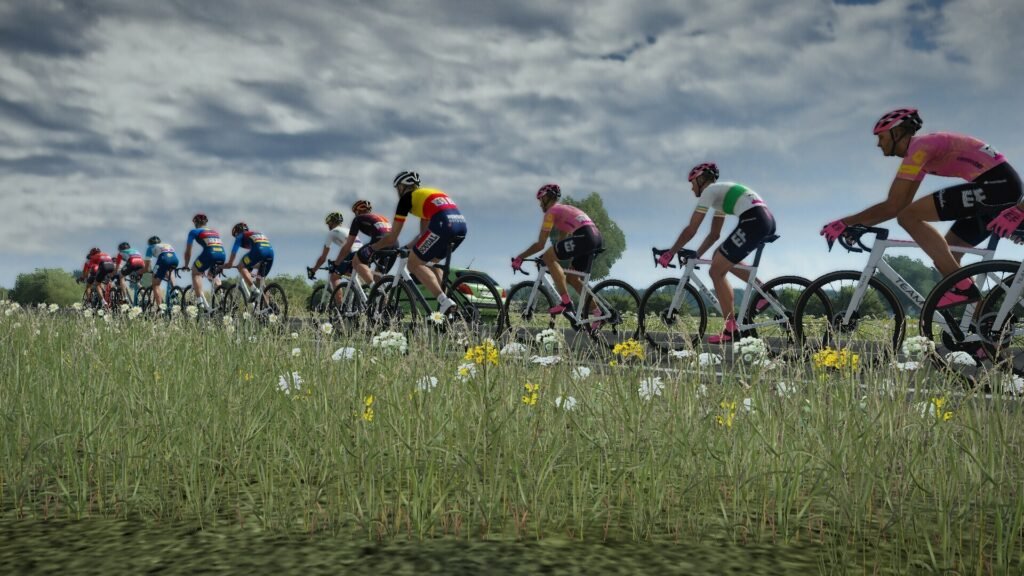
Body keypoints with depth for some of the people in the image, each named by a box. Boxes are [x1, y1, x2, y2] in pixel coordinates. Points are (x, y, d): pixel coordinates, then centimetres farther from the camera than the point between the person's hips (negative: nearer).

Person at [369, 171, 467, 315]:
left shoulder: (407, 198, 14)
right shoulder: (428, 193, 34)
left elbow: (392, 239, 16)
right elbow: (425, 233, 38)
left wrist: (370, 248, 29)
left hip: (444, 225, -8)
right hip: (462, 225, 8)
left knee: (414, 264, 4)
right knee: (430, 261, 26)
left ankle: (444, 301, -16)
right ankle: (444, 308, 13)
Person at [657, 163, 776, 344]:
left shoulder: (709, 191, 4)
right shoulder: (721, 194, 30)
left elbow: (691, 229, 1)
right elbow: (714, 234, 32)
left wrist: (670, 253, 9)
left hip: (754, 221, -9)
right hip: (768, 220, 9)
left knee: (716, 272, -3)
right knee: (720, 258, 25)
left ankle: (731, 329, -3)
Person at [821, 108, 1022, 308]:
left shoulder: (919, 147, -10)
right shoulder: (922, 151, 21)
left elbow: (892, 207, -14)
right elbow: (900, 206, 22)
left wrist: (846, 222, -7)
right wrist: (858, 225, 17)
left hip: (995, 184, -10)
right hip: (1003, 186, 10)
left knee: (909, 217, -14)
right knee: (944, 258, 13)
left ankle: (963, 286, -16)